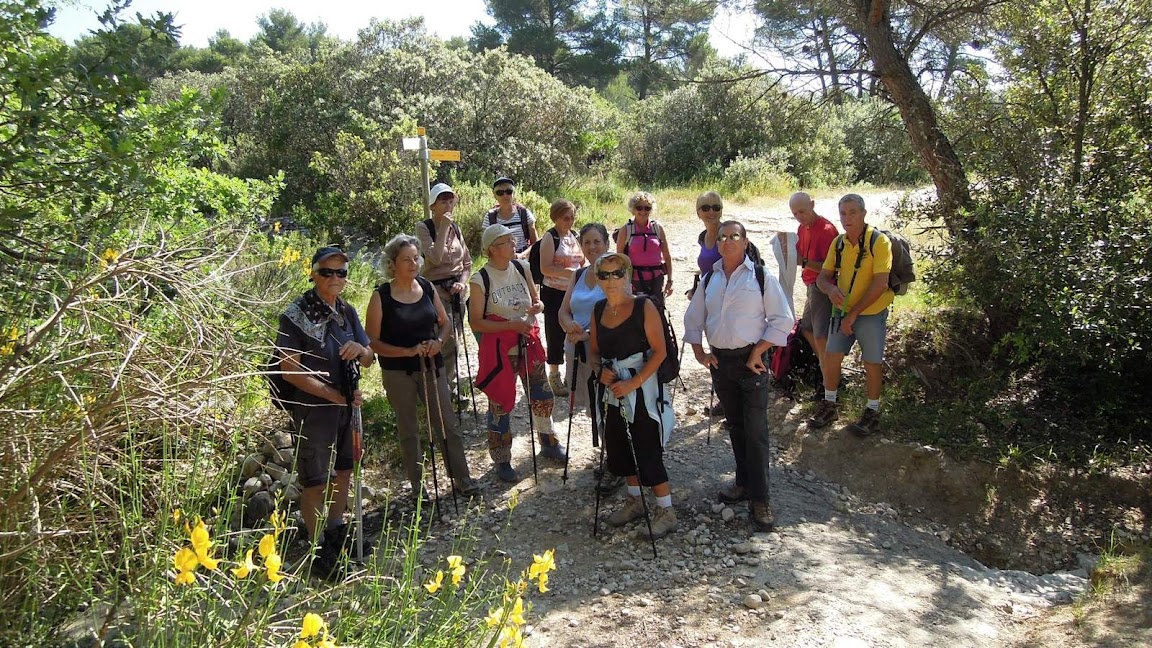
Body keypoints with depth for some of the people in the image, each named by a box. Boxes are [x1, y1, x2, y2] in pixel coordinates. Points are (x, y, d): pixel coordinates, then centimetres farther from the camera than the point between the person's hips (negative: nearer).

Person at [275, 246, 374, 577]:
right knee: (314, 482, 5)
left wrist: (360, 348, -17)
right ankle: (319, 547, 21)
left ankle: (337, 532, 37)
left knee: (343, 471, 19)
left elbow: (369, 360, 7)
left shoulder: (347, 312, 3)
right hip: (313, 410, -6)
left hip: (349, 407, 6)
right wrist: (335, 395, -19)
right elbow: (289, 369, -19)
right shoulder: (296, 314, -15)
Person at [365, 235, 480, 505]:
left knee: (447, 424, 6)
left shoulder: (427, 287, 1)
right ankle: (417, 485, 24)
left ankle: (461, 479, 18)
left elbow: (445, 322, 12)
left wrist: (439, 341, -9)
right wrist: (408, 352, -20)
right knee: (408, 430, 11)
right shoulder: (381, 296, -10)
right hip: (398, 372, -3)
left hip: (432, 366, 3)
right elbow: (373, 341, -10)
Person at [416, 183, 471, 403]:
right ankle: (448, 388, 4)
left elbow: (467, 261, 14)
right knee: (448, 340, -9)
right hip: (437, 289, -5)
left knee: (450, 340, 10)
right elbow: (435, 258, -21)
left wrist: (463, 282, -3)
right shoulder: (424, 227, -7)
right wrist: (443, 228, -17)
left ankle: (451, 386, 21)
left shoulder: (456, 227, 9)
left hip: (457, 289, 5)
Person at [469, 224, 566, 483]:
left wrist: (538, 306, -10)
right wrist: (511, 325, -22)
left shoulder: (522, 267, 0)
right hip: (499, 350, -5)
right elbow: (476, 323, -15)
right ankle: (502, 461, 21)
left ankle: (548, 443, 39)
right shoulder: (481, 280, -15)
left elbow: (535, 299, 14)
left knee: (541, 395, 17)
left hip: (529, 344, 5)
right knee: (501, 405, 4)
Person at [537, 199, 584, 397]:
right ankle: (554, 376, 16)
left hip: (574, 292, 6)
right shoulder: (550, 237, -8)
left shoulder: (575, 236, 12)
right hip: (554, 293, -6)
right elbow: (545, 268, -17)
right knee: (556, 334, 3)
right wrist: (570, 272, -25)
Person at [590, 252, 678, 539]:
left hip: (643, 389, -6)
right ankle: (634, 500, 34)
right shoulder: (599, 309, 5)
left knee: (647, 451, -4)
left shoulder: (644, 306, -13)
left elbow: (660, 351, -15)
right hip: (614, 388, 6)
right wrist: (601, 370, -8)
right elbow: (594, 350, 14)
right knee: (619, 447, 14)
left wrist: (633, 383, -20)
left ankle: (666, 511, 12)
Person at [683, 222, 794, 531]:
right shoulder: (708, 280, 9)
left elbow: (782, 320, -7)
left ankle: (760, 499, 1)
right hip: (720, 361, 5)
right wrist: (699, 352, 6)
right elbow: (693, 319, 17)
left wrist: (757, 353, -11)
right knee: (735, 427, 15)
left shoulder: (761, 277, -6)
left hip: (750, 361, -5)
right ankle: (743, 482, 29)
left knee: (755, 431, -6)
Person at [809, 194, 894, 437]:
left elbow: (879, 283, -22)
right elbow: (823, 276, 4)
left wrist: (853, 314, -20)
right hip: (842, 310, 5)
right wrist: (831, 289, -21)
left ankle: (872, 412, 24)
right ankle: (829, 406, 26)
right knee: (830, 358, 8)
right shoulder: (838, 243, 1)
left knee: (872, 363, 7)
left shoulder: (879, 242, -17)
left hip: (871, 314, -5)